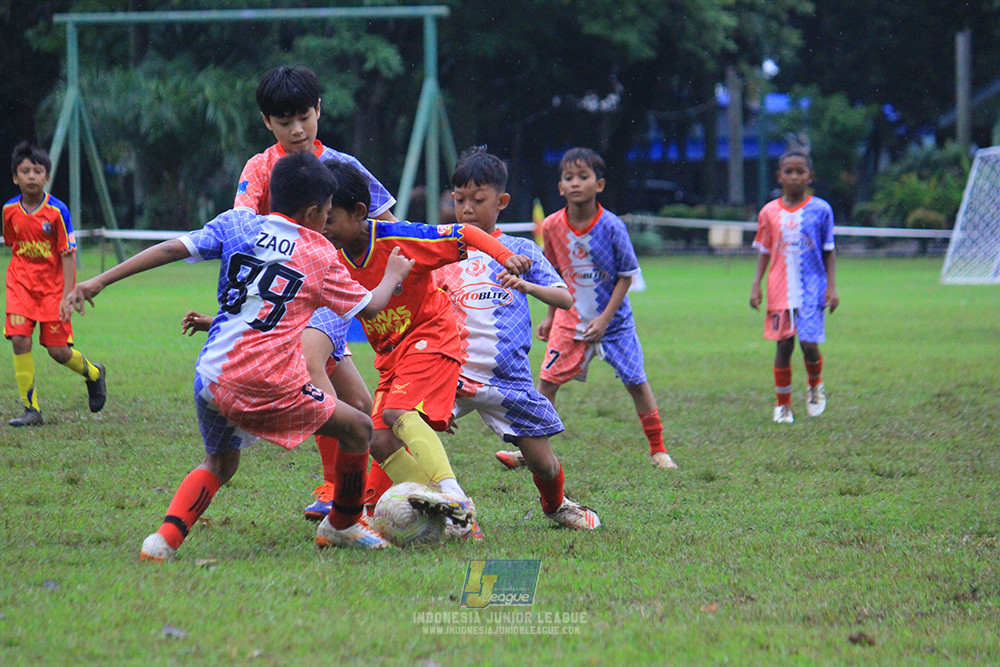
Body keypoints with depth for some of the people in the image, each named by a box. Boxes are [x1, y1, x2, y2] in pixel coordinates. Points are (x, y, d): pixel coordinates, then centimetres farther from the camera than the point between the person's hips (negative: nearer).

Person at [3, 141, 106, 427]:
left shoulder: (57, 211, -13)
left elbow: (68, 256, -11)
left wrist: (67, 297, -17)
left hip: (53, 285, -3)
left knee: (58, 351, -2)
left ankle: (94, 373, 33)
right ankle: (31, 410, -7)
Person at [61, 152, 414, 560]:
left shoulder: (237, 225, 10)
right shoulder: (321, 255, 7)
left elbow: (172, 249, 1)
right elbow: (369, 306, 18)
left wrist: (99, 281, 2)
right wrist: (393, 274, 39)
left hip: (211, 375, 4)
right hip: (270, 387, -4)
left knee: (219, 462, 26)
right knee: (358, 429, 16)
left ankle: (166, 537, 1)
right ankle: (343, 525, 32)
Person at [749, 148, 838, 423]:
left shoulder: (821, 210, -1)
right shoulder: (769, 212, 3)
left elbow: (829, 251, 4)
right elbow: (764, 251, 10)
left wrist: (831, 286, -1)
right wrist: (756, 285, 1)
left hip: (812, 286, -1)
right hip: (780, 288, 1)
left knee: (809, 343, -9)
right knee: (783, 344, 1)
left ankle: (815, 386, 21)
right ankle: (783, 404, 13)